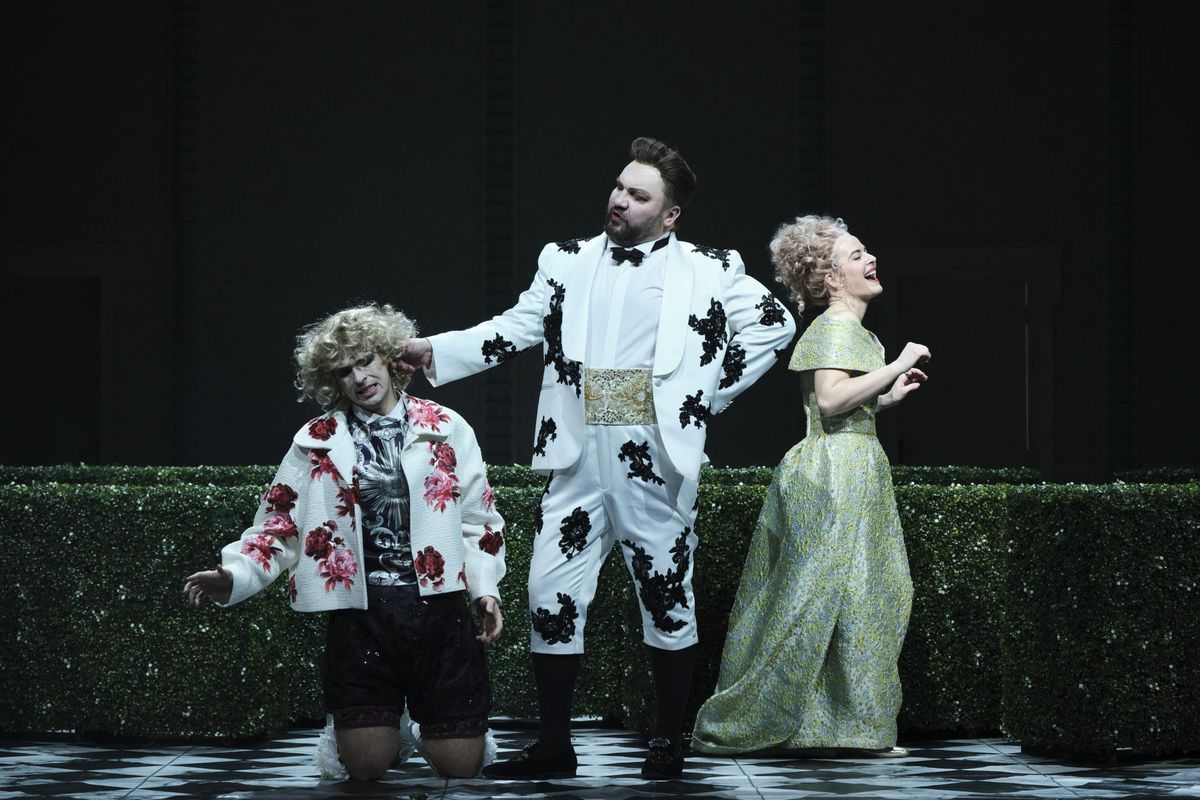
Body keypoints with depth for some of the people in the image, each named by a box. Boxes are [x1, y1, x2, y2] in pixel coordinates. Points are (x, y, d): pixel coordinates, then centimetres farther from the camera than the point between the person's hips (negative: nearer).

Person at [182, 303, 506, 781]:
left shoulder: (445, 429, 6)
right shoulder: (317, 443, 5)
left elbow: (478, 519, 9)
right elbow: (279, 524, 2)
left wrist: (485, 588, -4)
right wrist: (234, 576, -14)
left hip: (437, 608, 0)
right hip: (361, 612, 0)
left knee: (459, 764, 0)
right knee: (366, 767, -1)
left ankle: (431, 724, 37)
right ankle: (387, 729, 36)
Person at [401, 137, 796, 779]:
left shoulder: (708, 271, 3)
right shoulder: (567, 262, 11)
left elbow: (773, 323, 5)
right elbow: (516, 328, 6)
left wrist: (712, 390, -1)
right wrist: (432, 351, -6)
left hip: (653, 460, -2)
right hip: (577, 458, 3)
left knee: (667, 596, 6)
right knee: (551, 594, 0)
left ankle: (669, 743, 18)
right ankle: (553, 746, 8)